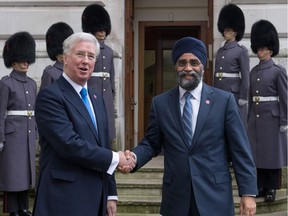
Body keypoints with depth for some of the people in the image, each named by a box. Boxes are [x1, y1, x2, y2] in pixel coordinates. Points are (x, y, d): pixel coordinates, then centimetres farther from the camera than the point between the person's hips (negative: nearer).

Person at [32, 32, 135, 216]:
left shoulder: (96, 98, 15)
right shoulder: (50, 96, -11)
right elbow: (69, 144, -21)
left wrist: (110, 194, 12)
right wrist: (115, 158, -11)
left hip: (96, 197, 7)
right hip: (65, 200, -7)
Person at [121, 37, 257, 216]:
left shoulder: (224, 100, -1)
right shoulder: (160, 103, 5)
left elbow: (240, 149, -2)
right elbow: (151, 143, 9)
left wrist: (248, 192, -6)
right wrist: (134, 157, -12)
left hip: (215, 196, -1)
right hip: (176, 198, 2)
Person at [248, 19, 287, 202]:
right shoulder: (254, 72, 11)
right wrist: (249, 119, 15)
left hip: (272, 117, -6)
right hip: (255, 117, 6)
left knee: (272, 152, 1)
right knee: (258, 152, 9)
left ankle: (272, 188, 10)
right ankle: (261, 186, 19)